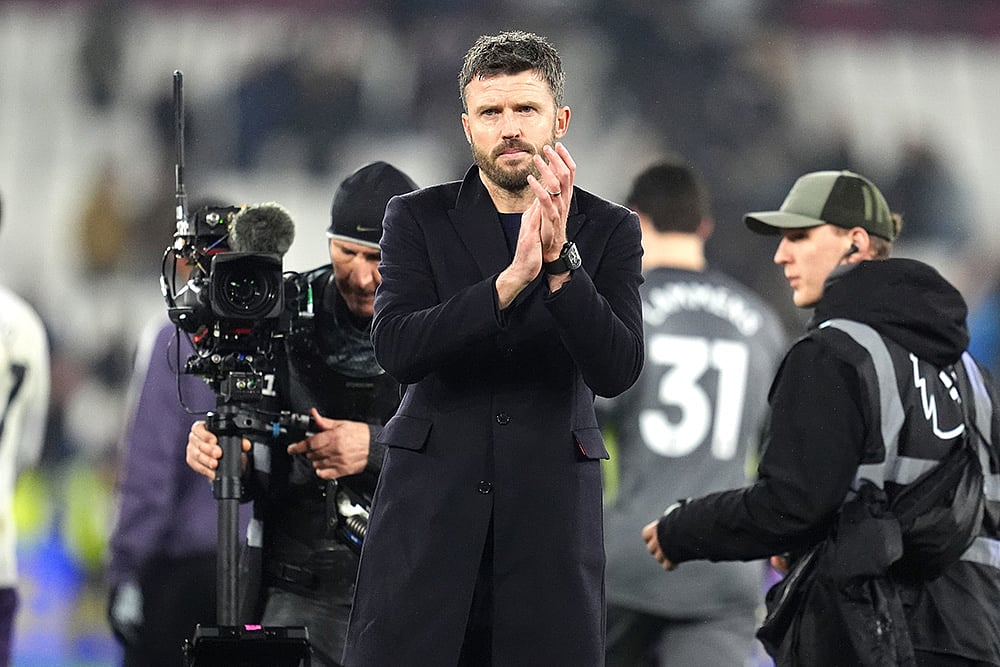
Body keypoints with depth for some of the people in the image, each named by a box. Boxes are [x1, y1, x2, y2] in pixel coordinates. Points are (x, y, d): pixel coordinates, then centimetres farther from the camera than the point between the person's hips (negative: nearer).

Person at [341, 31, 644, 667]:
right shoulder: (418, 219, 4)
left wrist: (560, 258, -20)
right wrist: (512, 279, -23)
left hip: (550, 506, 0)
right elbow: (396, 346, -11)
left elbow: (617, 370, -7)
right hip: (431, 494, 0)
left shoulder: (609, 230, 5)